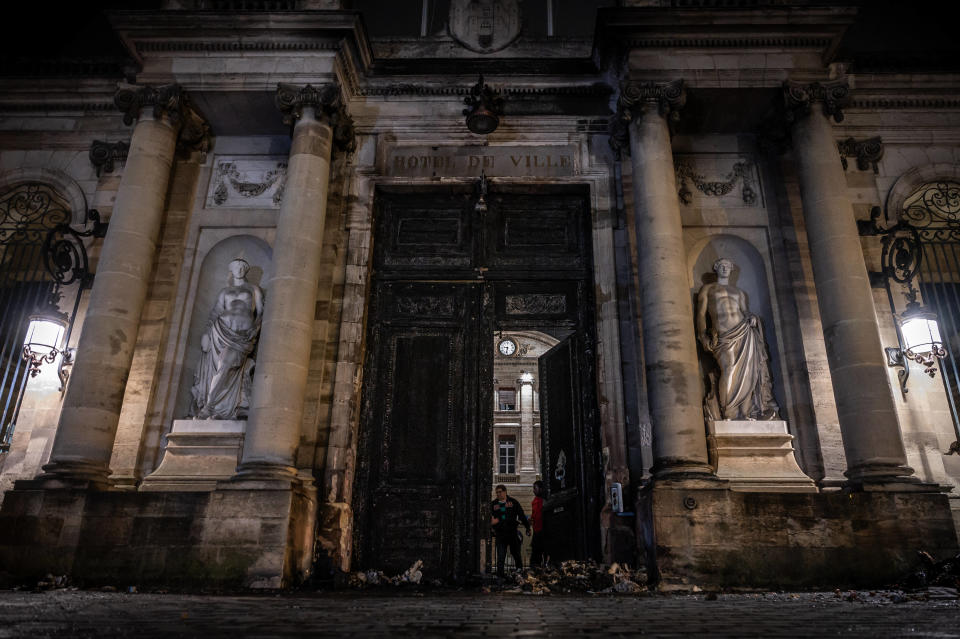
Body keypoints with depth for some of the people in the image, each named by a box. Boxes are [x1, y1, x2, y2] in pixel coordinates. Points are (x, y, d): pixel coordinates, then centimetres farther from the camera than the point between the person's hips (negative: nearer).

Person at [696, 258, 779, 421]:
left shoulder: (739, 292, 25)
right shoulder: (707, 289, 14)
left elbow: (745, 311, 18)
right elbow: (701, 313, 6)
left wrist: (751, 317, -6)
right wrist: (703, 336, -5)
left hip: (743, 332, 4)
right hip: (723, 337, -4)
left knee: (746, 372, -8)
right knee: (729, 372, -16)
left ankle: (744, 413, -4)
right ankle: (728, 414, -5)